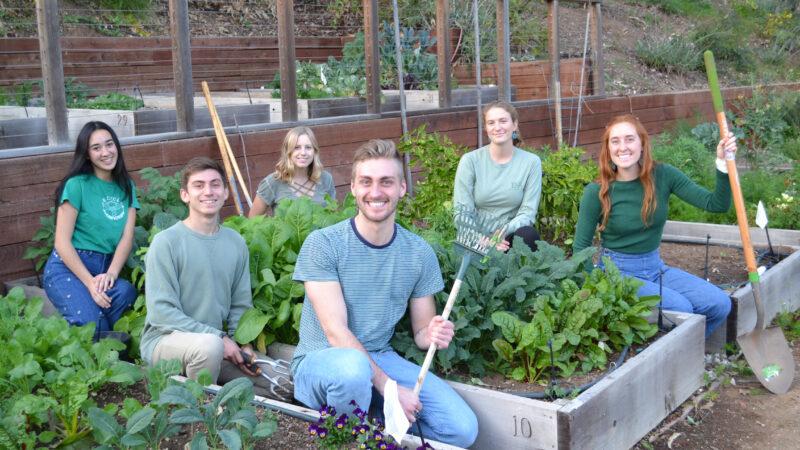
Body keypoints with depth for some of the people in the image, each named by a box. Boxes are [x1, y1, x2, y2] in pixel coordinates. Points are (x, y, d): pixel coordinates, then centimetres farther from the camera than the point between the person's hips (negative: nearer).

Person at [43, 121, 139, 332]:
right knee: (91, 323, -30)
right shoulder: (77, 185, -3)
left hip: (106, 268, 5)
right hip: (68, 268, -5)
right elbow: (62, 242, -8)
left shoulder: (126, 186, 13)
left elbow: (127, 236, 3)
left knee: (127, 292, -30)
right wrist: (90, 283, -17)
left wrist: (111, 273, -15)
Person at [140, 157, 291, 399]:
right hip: (165, 340, -5)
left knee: (285, 382, -10)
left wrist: (243, 343, -6)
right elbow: (161, 312, -15)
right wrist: (218, 337, -20)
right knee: (208, 344, -38)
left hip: (219, 341, 5)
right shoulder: (166, 241, -10)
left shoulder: (235, 242, 7)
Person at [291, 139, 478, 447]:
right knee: (352, 366, -40)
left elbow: (421, 331, 6)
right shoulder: (322, 244, -12)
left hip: (381, 358, 4)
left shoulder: (419, 253, 1)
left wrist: (434, 334, -20)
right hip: (321, 360, -3)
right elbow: (336, 332, -18)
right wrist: (389, 387, -24)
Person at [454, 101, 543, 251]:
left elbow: (528, 212, -2)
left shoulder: (531, 162, 3)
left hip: (511, 235, 2)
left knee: (528, 234, -31)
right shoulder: (470, 161, 0)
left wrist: (504, 230, -23)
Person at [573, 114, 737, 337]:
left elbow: (716, 204, -7)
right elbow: (580, 247, -5)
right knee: (680, 308, -26)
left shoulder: (662, 175, -4)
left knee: (719, 304, -12)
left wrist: (723, 164, -21)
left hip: (655, 267, 5)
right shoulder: (596, 192, -12)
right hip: (618, 272, -5)